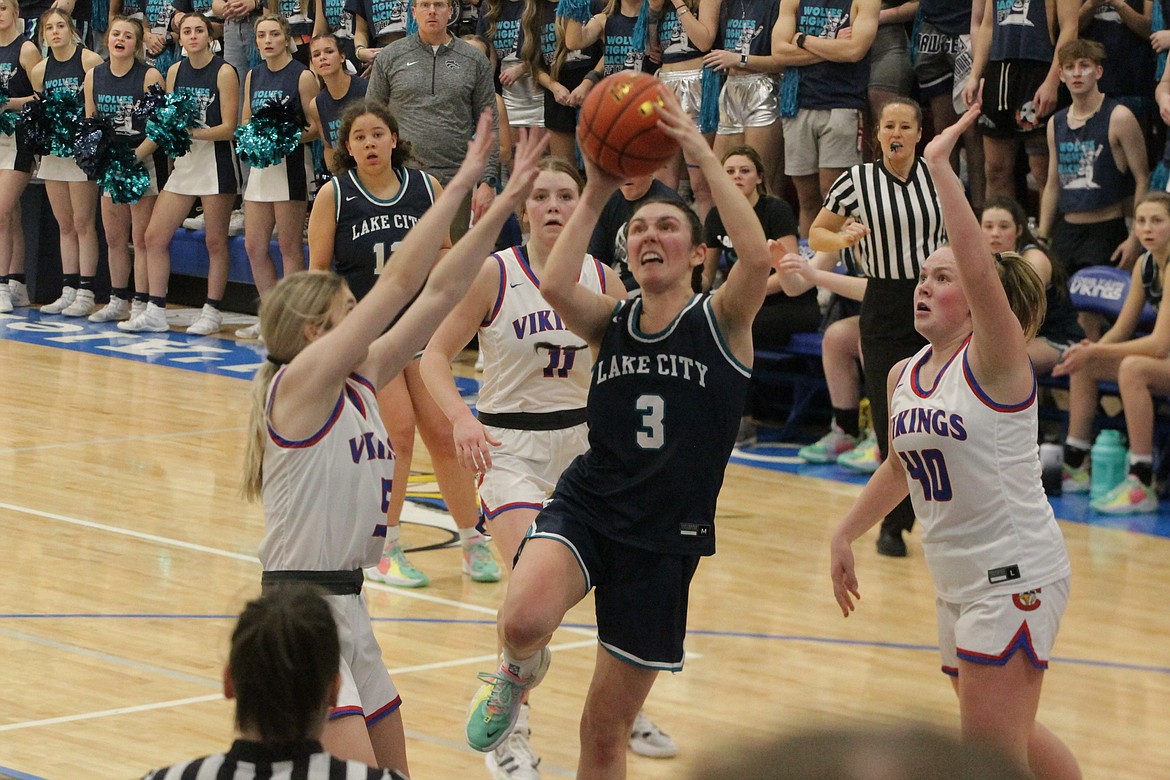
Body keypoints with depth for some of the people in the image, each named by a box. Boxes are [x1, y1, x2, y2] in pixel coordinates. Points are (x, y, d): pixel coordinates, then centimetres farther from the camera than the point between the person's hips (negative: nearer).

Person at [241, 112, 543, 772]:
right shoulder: (302, 382, -12)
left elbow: (439, 293, 8)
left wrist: (504, 205, 3)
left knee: (393, 768, 15)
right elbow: (402, 281, -16)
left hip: (348, 609, 9)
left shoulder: (360, 383, 10)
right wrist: (463, 182, -14)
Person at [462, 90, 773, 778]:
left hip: (665, 538, -1)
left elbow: (758, 256, -23)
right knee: (524, 622, -33)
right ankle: (521, 672, 5)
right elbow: (555, 286, -18)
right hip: (587, 506, 1)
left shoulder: (721, 322, -2)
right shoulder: (612, 322, 5)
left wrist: (703, 156, -24)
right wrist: (598, 192, -18)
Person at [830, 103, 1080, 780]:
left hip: (1017, 574, -8)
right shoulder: (904, 377, 8)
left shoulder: (996, 361, -13)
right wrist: (845, 535, 25)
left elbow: (980, 269, -31)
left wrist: (940, 166, -30)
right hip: (957, 581, 9)